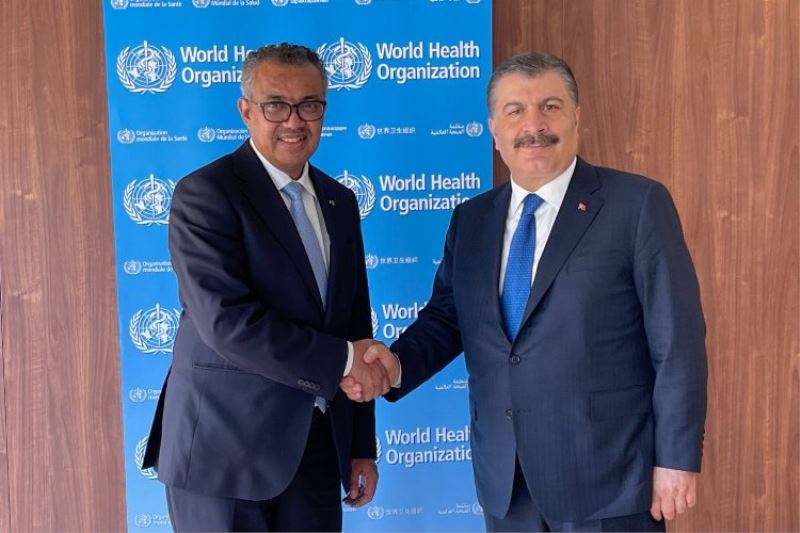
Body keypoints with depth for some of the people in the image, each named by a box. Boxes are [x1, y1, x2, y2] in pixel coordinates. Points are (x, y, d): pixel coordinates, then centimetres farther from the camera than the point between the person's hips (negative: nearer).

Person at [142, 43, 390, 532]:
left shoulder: (340, 202, 9)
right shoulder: (204, 194, -11)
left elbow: (355, 324, 11)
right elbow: (227, 322, -22)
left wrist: (362, 446, 11)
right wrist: (342, 359, -16)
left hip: (319, 442, 6)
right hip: (225, 446, -5)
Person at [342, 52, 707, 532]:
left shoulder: (638, 204, -8)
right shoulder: (471, 219, 7)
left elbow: (677, 341, -9)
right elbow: (446, 317, 13)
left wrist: (677, 458, -9)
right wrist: (398, 363, -7)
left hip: (608, 477, -4)